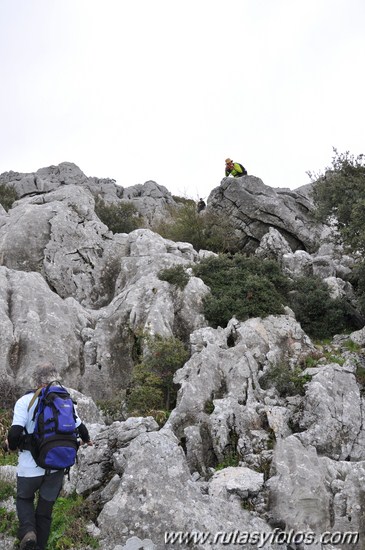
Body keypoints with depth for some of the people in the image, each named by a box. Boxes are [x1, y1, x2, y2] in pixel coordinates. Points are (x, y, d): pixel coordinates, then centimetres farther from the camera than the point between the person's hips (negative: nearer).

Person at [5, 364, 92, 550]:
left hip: (31, 466, -2)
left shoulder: (25, 401, -9)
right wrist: (86, 439, 30)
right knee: (45, 508, 19)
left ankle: (28, 531, -2)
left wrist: (12, 444, 4)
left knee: (24, 499, 22)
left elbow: (15, 432, -19)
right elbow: (80, 428, 8)